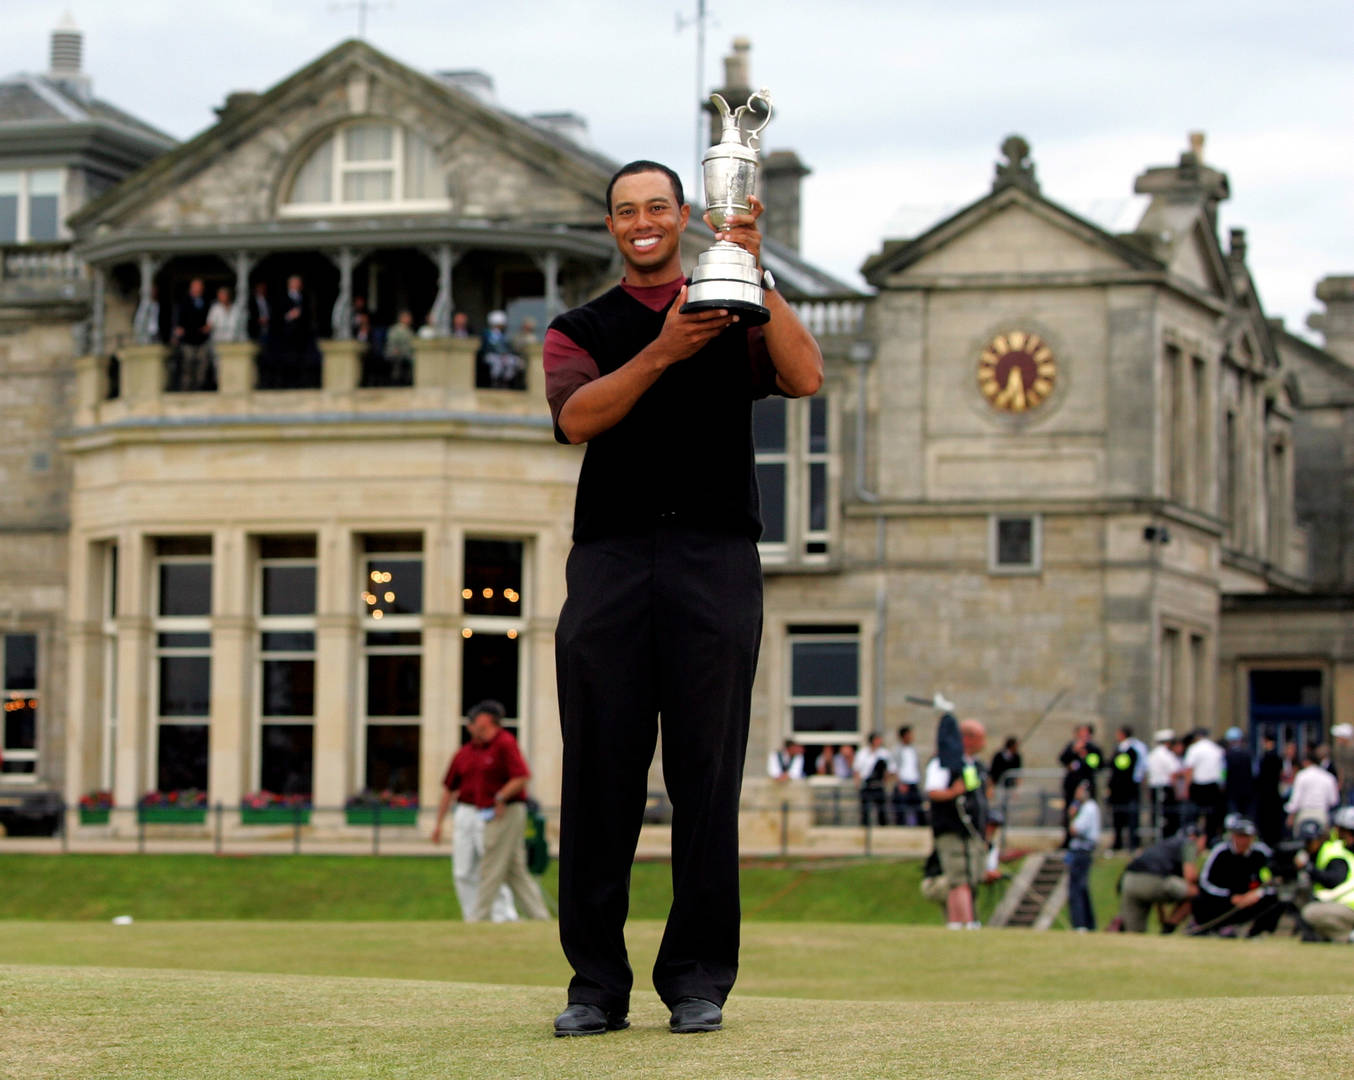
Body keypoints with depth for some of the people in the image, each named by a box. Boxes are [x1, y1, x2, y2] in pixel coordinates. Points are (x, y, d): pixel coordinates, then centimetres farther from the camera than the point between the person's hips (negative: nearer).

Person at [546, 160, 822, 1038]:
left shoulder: (736, 314, 15)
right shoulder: (580, 329, 17)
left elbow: (805, 377, -4)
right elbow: (575, 416, -4)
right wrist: (661, 352, -17)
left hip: (715, 559, -1)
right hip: (610, 560, 1)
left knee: (707, 777, -3)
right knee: (600, 776, -2)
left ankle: (699, 980, 2)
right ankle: (597, 982, 3)